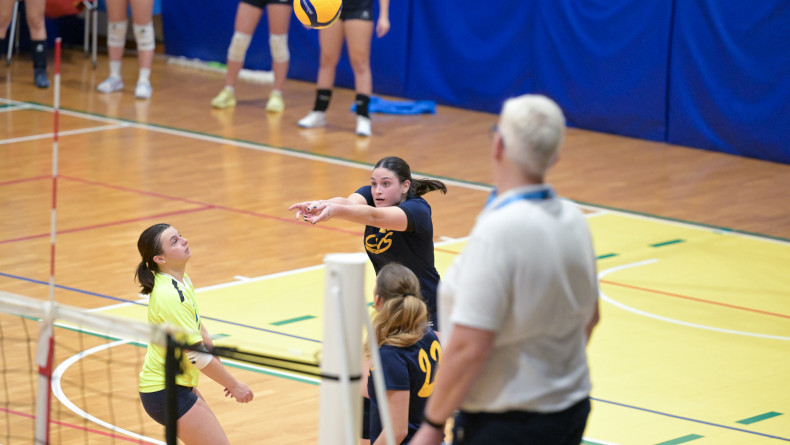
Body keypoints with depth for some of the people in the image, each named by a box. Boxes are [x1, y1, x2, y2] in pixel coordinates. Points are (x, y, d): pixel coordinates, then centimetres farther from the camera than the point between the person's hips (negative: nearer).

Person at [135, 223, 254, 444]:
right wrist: (234, 385, -13)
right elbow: (197, 354, -23)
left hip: (179, 383, 10)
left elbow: (199, 330, 15)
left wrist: (223, 371, 12)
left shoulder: (183, 281, 4)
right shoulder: (169, 295, -25)